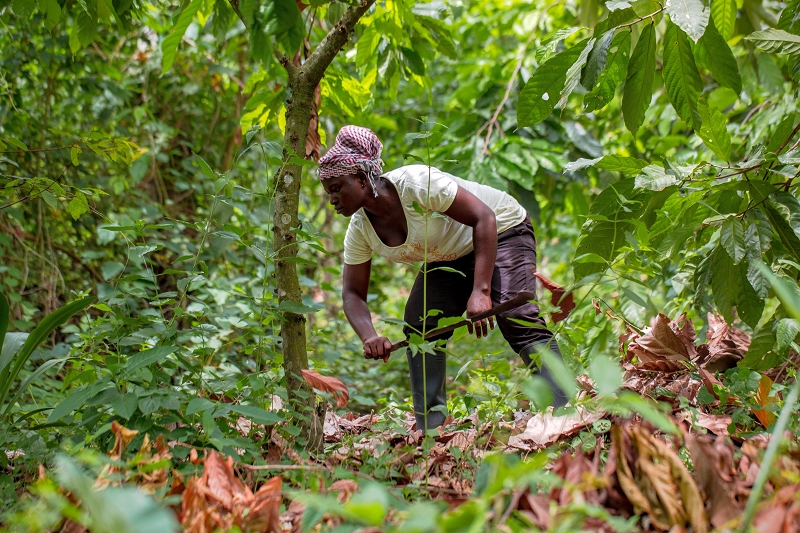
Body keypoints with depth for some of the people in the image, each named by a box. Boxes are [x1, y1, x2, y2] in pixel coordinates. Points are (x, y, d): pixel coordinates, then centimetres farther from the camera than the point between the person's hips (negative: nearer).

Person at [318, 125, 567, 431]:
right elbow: (353, 294, -6)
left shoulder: (415, 183, -33)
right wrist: (369, 338, -28)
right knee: (418, 330, -8)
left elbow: (484, 218, -32)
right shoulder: (360, 230, -12)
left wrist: (480, 291, -39)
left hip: (500, 233, -7)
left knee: (516, 319, -26)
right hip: (448, 259, 7)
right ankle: (430, 430, -2)